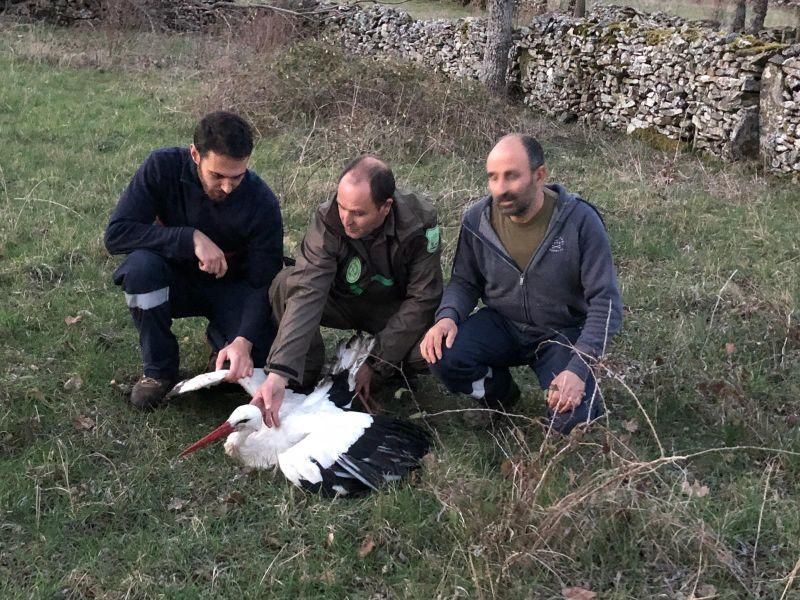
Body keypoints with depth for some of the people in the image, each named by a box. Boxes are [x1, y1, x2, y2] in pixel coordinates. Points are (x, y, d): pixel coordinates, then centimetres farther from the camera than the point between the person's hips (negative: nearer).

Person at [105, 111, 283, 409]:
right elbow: (116, 234, -27)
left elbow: (264, 283, -20)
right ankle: (159, 369, -12)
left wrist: (244, 341, -38)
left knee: (257, 356, -26)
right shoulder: (163, 167, -22)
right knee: (140, 264, -33)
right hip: (176, 279, 0)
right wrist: (191, 238, -36)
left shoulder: (262, 202, -22)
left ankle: (220, 335, 12)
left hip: (231, 288, 0)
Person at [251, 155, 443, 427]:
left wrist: (375, 364, -23)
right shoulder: (328, 220, -28)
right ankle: (306, 375, -7)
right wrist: (278, 372, -48)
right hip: (343, 301, 1)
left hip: (396, 308, 0)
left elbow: (422, 299, -21)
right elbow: (307, 293, -36)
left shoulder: (420, 222, -28)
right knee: (285, 285, -28)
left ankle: (396, 367, 4)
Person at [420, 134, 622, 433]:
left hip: (562, 333, -3)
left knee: (571, 418, -26)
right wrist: (448, 316, -20)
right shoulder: (477, 219, -10)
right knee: (443, 357, -25)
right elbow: (464, 282, 4)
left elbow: (606, 302, -18)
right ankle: (500, 393, 7)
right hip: (502, 324, 3)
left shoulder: (580, 221, -21)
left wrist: (578, 368, -29)